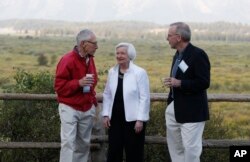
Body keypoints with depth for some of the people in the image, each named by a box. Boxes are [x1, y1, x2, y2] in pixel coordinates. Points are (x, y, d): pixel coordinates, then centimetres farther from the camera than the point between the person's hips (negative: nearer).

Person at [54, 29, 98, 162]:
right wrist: (79, 82, -26)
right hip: (70, 108, -7)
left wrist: (93, 101, 12)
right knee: (68, 142, -10)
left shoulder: (90, 59, 8)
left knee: (84, 143, 10)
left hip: (87, 109, 7)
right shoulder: (67, 60, -16)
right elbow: (59, 86, -16)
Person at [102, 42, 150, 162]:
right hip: (115, 118, 4)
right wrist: (106, 114, 4)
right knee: (113, 150, 8)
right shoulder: (112, 72, 7)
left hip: (133, 119, -4)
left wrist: (140, 119, -13)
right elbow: (107, 95, 11)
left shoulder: (140, 72, -8)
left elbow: (145, 98, -9)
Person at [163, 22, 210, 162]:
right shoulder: (178, 55, 12)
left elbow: (204, 83, -21)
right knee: (175, 146, 15)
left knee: (190, 148, -6)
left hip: (192, 111, -9)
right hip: (175, 109, 9)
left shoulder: (198, 54, -16)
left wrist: (179, 83, -22)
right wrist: (172, 82, 7)